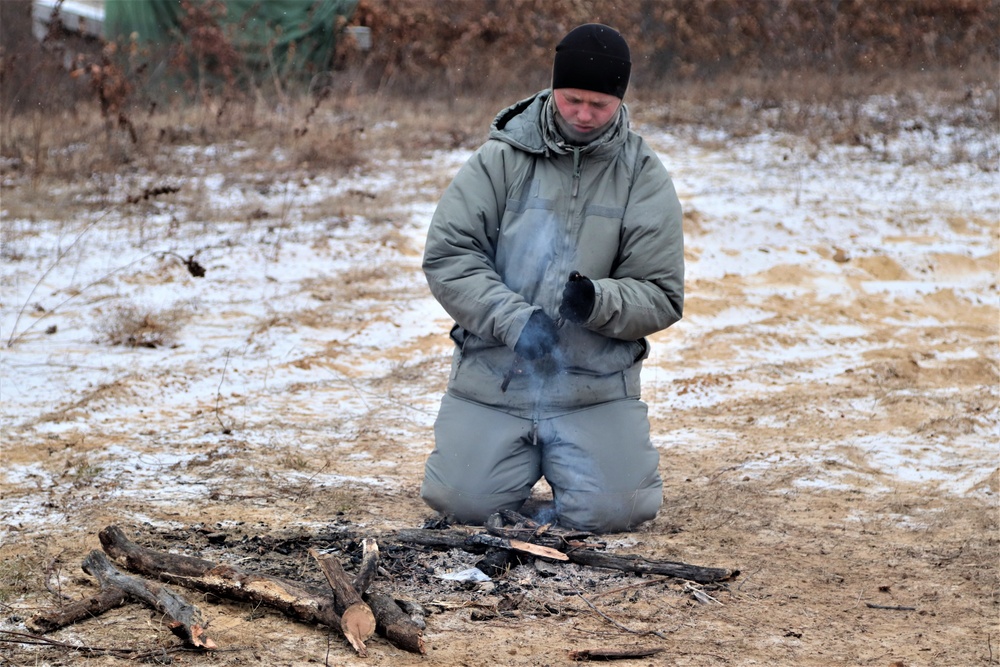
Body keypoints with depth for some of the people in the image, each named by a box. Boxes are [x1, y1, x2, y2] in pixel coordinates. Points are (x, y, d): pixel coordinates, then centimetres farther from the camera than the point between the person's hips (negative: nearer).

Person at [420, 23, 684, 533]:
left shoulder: (645, 178, 0)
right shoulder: (500, 159, -2)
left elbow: (661, 297, -2)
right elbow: (446, 256, -7)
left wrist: (598, 301, -23)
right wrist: (514, 319, -20)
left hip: (594, 387, 0)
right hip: (492, 378, 0)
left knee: (610, 512, -14)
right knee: (463, 504, -10)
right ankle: (526, 455, 25)